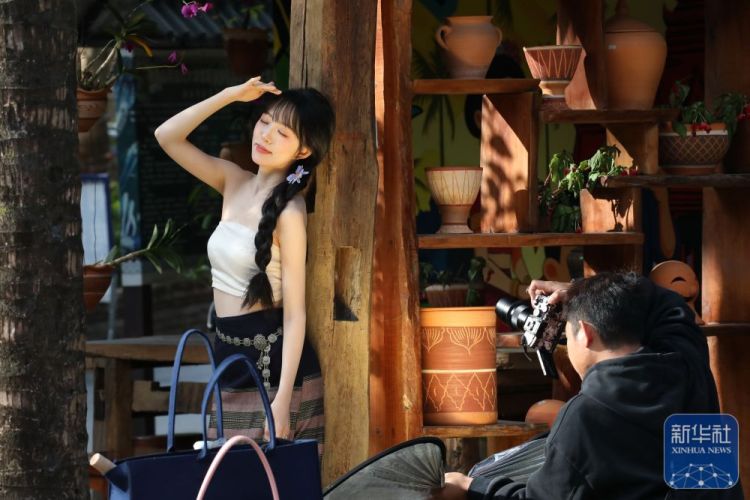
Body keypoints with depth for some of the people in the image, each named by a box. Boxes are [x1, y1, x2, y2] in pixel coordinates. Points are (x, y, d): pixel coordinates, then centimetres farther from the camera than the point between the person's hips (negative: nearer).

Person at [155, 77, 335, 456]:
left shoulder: (288, 212, -13)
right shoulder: (235, 183, 8)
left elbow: (295, 314, -16)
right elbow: (167, 136, 7)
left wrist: (283, 400, -22)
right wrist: (230, 95, -3)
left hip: (272, 358, -8)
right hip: (232, 354, 8)